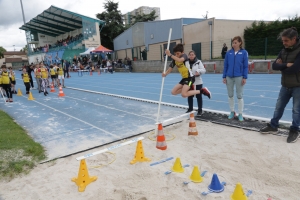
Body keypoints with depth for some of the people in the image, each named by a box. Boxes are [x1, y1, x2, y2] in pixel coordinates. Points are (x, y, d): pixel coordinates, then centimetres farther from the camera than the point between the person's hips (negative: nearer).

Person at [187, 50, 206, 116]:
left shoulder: (198, 62, -6)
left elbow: (204, 70, -9)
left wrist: (198, 71, -28)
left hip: (197, 82, -4)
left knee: (198, 96, 2)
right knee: (189, 96, 14)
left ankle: (200, 110, 13)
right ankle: (190, 108, 32)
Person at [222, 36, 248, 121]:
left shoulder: (244, 52, -2)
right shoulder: (229, 53, 4)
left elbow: (245, 66, -2)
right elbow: (225, 65, 6)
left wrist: (245, 77, -8)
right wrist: (224, 77, 2)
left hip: (239, 77, -3)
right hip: (229, 77, 3)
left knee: (239, 96, 4)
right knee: (230, 95, 10)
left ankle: (240, 114, 16)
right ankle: (232, 112, 26)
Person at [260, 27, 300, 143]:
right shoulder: (283, 51, 4)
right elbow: (274, 66, -3)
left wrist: (281, 66, -12)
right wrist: (286, 65, -19)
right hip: (285, 86, 6)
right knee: (279, 107, 13)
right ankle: (273, 126, 28)